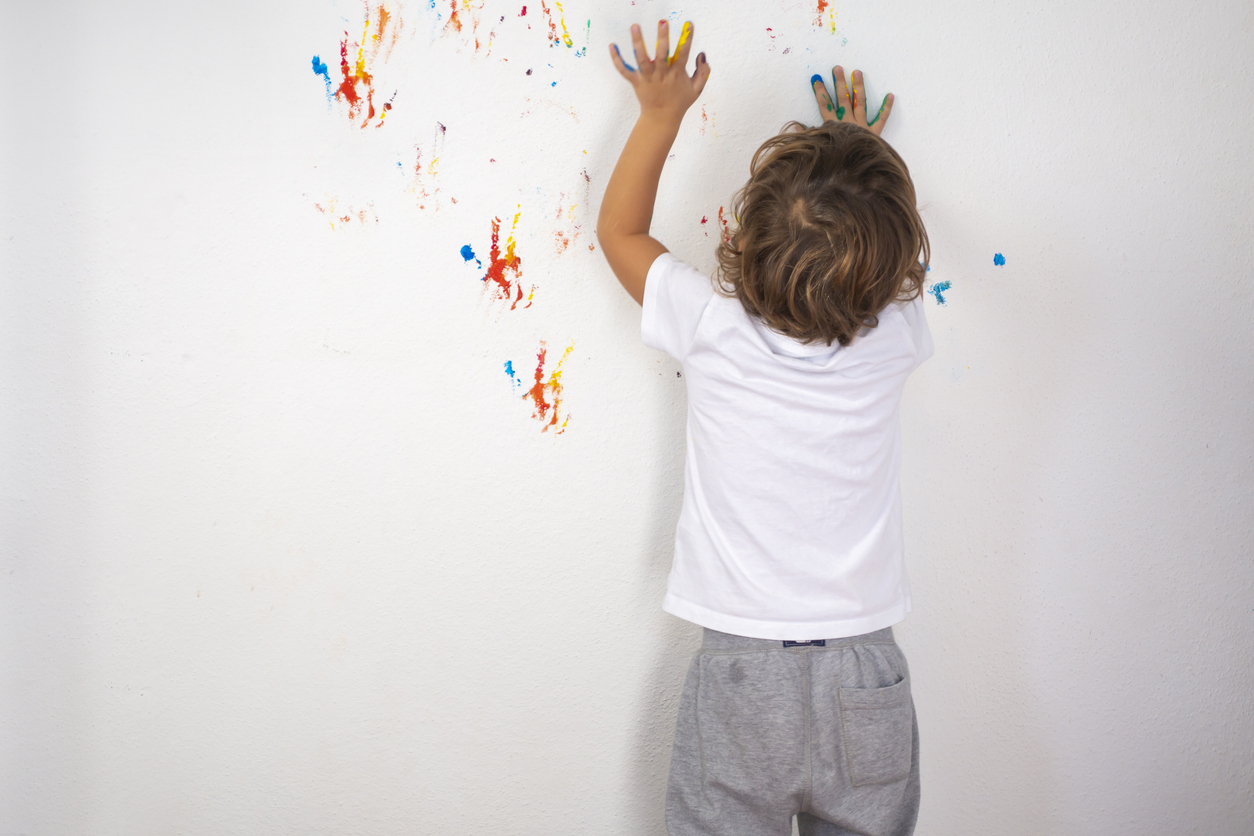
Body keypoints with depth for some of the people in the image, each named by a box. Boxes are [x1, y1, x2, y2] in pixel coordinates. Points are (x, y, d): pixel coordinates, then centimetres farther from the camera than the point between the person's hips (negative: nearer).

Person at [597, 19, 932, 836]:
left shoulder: (715, 329, -15)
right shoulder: (894, 339, -10)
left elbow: (620, 230, 4)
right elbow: (887, 263, 16)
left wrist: (662, 112, 10)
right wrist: (866, 155, 28)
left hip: (744, 674, -2)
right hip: (867, 677, 2)